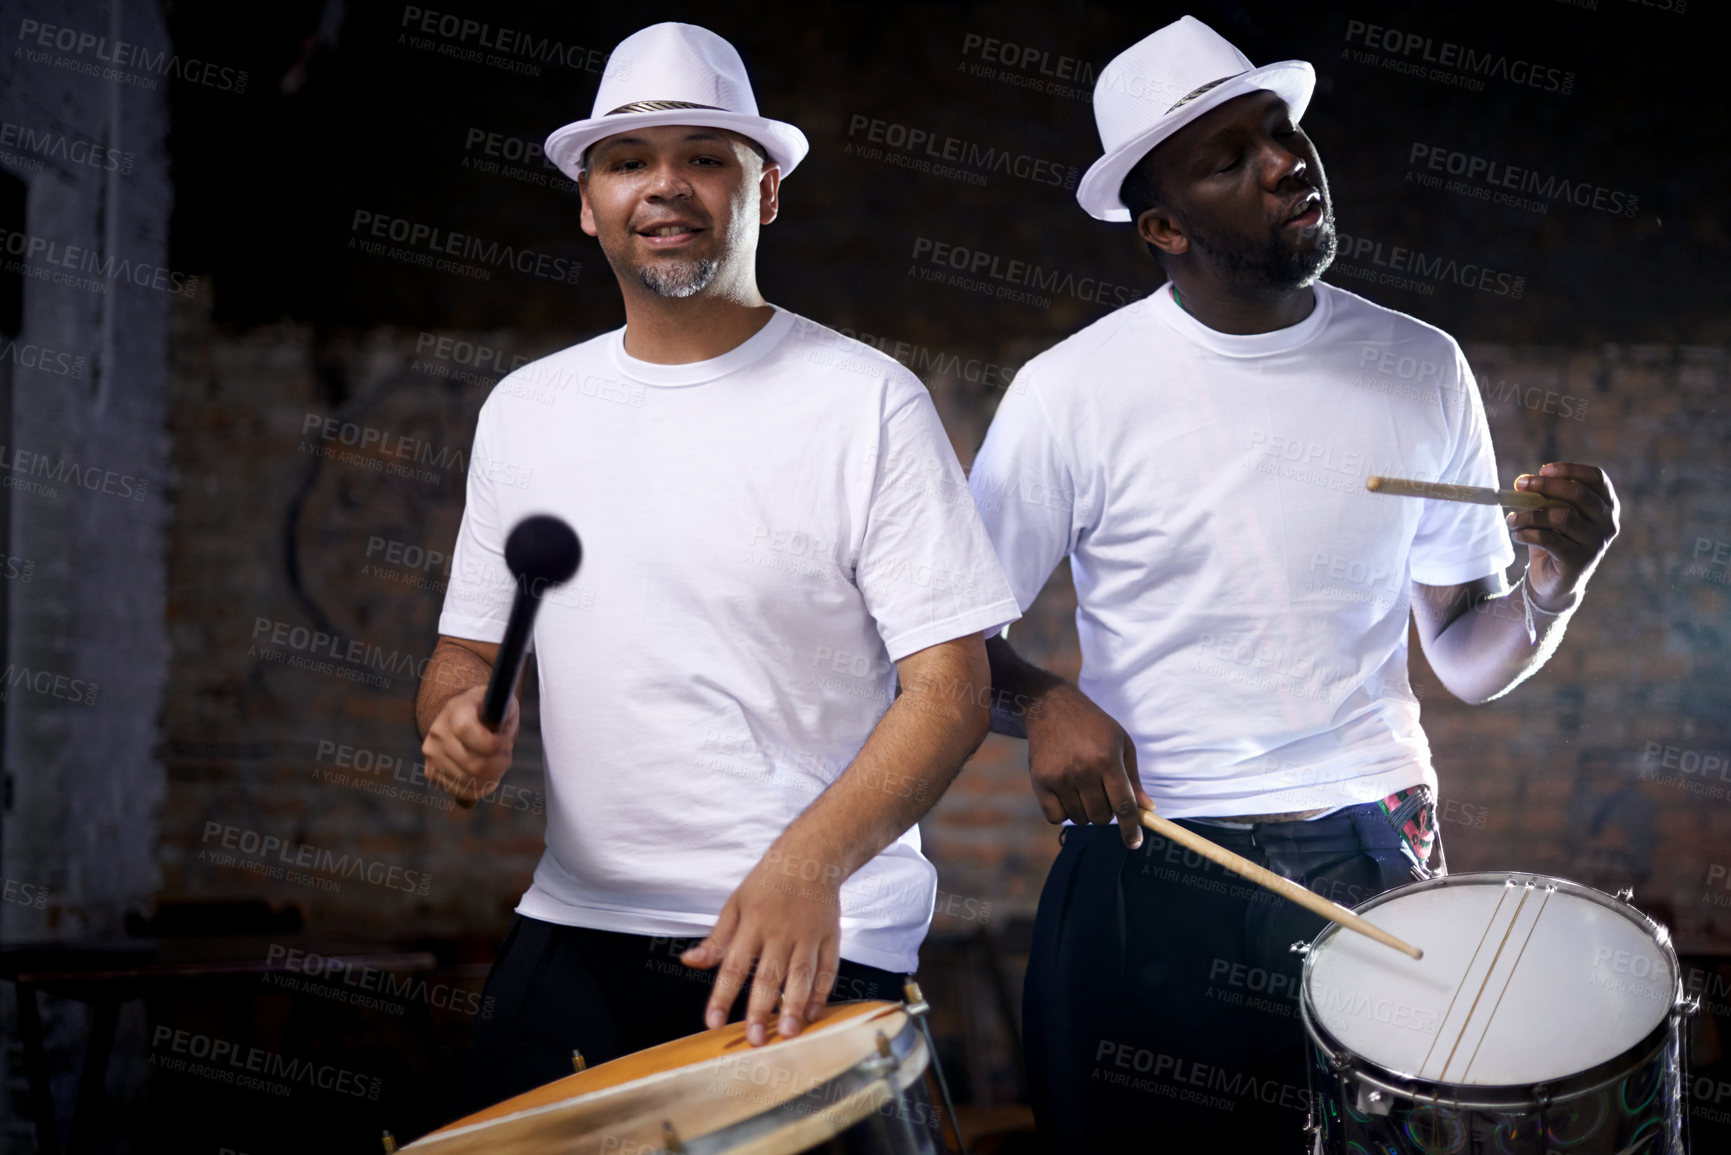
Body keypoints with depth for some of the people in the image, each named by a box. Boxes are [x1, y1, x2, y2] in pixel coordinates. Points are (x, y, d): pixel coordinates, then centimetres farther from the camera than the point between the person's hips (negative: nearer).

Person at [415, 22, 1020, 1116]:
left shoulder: (867, 401, -6)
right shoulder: (524, 410, 9)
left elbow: (950, 687, -11)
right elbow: (469, 646, 17)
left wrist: (807, 863, -26)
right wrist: (460, 714, -8)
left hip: (820, 942, -4)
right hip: (577, 924, 4)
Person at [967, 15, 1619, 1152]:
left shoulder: (1421, 367, 1)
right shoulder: (1074, 392, -9)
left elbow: (1470, 660, 6)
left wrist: (1552, 588, -14)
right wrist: (1044, 703, -20)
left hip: (1375, 857, 2)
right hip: (1150, 873, -2)